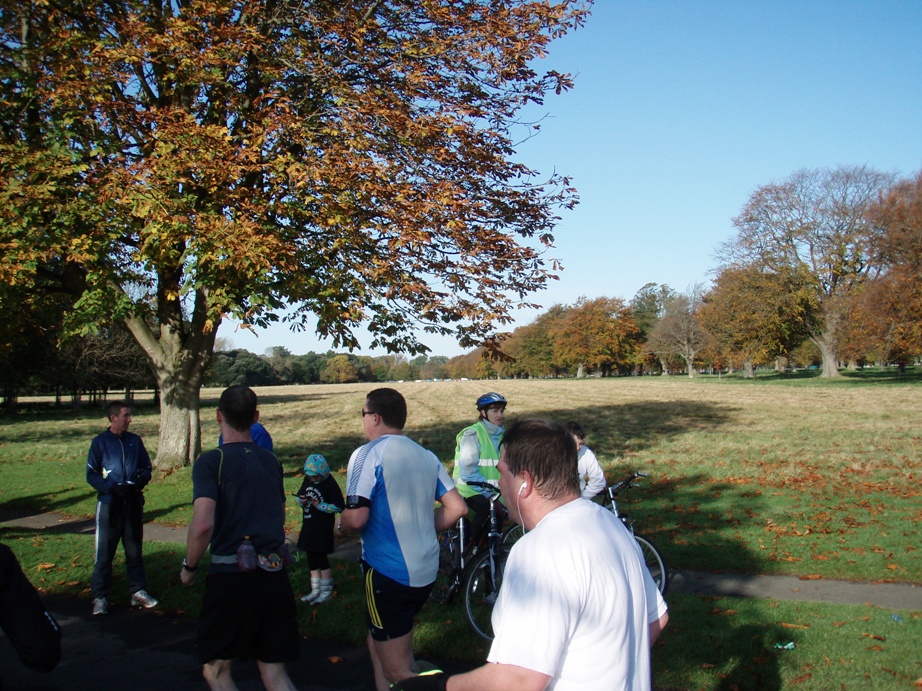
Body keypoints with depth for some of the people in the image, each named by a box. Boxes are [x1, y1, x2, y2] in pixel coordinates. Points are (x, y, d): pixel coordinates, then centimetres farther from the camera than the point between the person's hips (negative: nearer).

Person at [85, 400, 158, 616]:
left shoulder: (135, 441, 8)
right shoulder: (100, 442, 0)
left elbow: (146, 467, 14)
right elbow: (91, 474, -2)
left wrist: (142, 480, -8)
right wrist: (112, 488, -15)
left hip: (133, 503, 3)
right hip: (109, 503, -3)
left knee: (134, 549, 10)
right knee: (104, 551, -2)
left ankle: (138, 591, 19)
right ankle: (100, 597, 5)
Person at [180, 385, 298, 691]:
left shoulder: (210, 461, -7)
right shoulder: (272, 461, 10)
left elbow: (203, 524, -19)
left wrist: (189, 567, -4)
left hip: (230, 575, -5)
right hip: (275, 576, 5)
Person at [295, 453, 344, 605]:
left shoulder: (330, 484, -16)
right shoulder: (307, 480, 3)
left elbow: (339, 507, -17)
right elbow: (299, 496, 15)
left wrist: (319, 505, -22)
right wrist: (301, 501, -8)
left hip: (323, 527, -7)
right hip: (309, 525, 7)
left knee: (322, 558, 1)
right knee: (312, 558, 15)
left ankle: (326, 591, 16)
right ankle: (316, 590, 28)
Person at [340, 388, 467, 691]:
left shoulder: (368, 454, -14)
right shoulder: (426, 455, 7)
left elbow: (356, 518, -22)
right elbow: (457, 508, 5)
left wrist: (342, 524, 0)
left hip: (387, 573, -7)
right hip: (426, 571, 8)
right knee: (379, 643, 25)